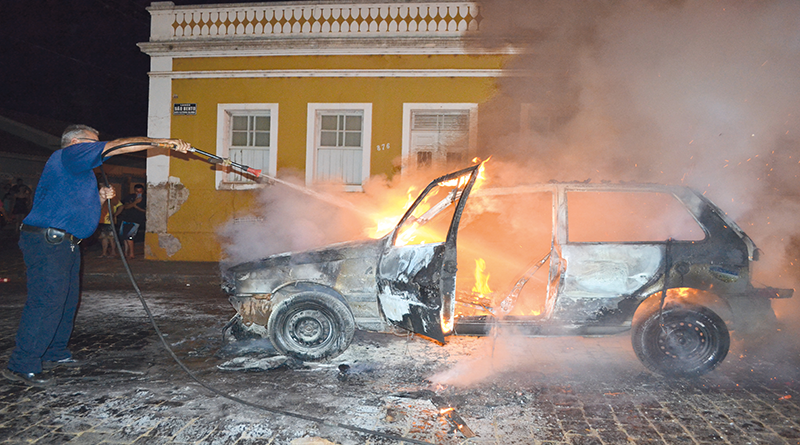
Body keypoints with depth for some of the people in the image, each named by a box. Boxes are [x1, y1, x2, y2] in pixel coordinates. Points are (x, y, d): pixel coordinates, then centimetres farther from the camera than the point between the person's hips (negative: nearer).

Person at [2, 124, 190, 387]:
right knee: (47, 301, -12)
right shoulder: (70, 154, -6)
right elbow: (117, 147, -11)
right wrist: (164, 142, -12)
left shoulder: (78, 170, 24)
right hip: (47, 241, -11)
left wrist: (99, 198, 11)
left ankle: (54, 353, 24)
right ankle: (22, 365, -6)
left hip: (65, 243, 11)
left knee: (67, 300, 14)